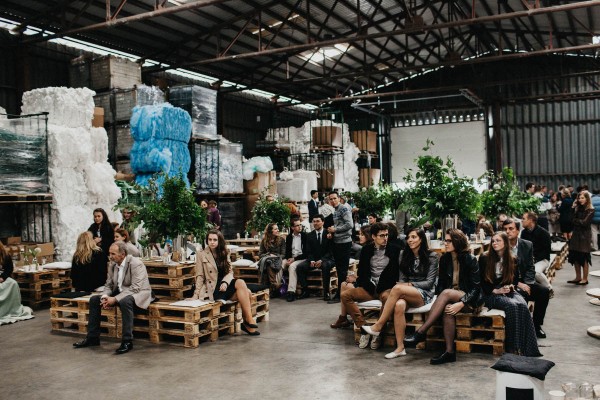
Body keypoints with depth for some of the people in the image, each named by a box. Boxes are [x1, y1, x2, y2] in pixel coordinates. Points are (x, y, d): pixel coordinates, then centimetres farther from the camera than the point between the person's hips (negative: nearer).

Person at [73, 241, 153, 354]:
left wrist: (115, 299, -30)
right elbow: (108, 285, 9)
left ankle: (127, 341, -30)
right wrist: (105, 297, -13)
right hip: (120, 293, 8)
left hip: (138, 293, -8)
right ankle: (92, 337, 7)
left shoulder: (135, 264, -21)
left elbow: (135, 288, -28)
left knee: (125, 301, -39)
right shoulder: (112, 265, 2)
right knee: (94, 299, -1)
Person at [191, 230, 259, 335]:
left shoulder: (224, 253, 15)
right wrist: (196, 295, -11)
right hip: (213, 289, -5)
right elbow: (200, 276, -1)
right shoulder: (202, 255, 1)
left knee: (248, 293, -25)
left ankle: (246, 322, -11)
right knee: (241, 283, -29)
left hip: (225, 285, 5)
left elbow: (230, 272, 7)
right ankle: (249, 319, -26)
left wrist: (225, 282, -14)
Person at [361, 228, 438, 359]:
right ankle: (400, 347, -33)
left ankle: (378, 326, -29)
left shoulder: (431, 256, 1)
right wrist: (402, 289, -12)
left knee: (397, 288, -34)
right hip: (407, 294, 4)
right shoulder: (404, 256, 14)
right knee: (399, 305, -36)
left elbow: (429, 282, -4)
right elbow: (402, 279, 11)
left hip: (424, 294, -3)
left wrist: (409, 285, -14)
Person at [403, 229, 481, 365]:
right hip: (450, 299, 4)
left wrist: (461, 304, -24)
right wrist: (441, 302, -12)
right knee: (447, 309, -33)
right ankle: (449, 352, -30)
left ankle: (421, 332, -35)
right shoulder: (444, 259, 6)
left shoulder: (470, 259, -8)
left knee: (447, 293, -34)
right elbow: (441, 283, 7)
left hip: (469, 300, -3)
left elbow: (476, 287, -11)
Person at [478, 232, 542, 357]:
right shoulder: (484, 258, 0)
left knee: (522, 306, -30)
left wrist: (511, 286, -2)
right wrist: (496, 291, -13)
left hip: (509, 291, 3)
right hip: (491, 294, -3)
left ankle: (526, 347, -29)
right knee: (511, 305, -33)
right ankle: (513, 347, -29)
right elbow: (481, 282, 0)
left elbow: (516, 279, 21)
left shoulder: (512, 260, 12)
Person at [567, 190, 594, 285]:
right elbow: (571, 219, 3)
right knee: (575, 257, 7)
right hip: (576, 234, 6)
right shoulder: (577, 208, 9)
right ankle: (578, 277, 18)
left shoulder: (590, 210, -9)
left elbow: (585, 223, -16)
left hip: (585, 236, -6)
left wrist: (575, 220, -3)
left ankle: (585, 279, 9)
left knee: (584, 258, 0)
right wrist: (573, 209, -5)